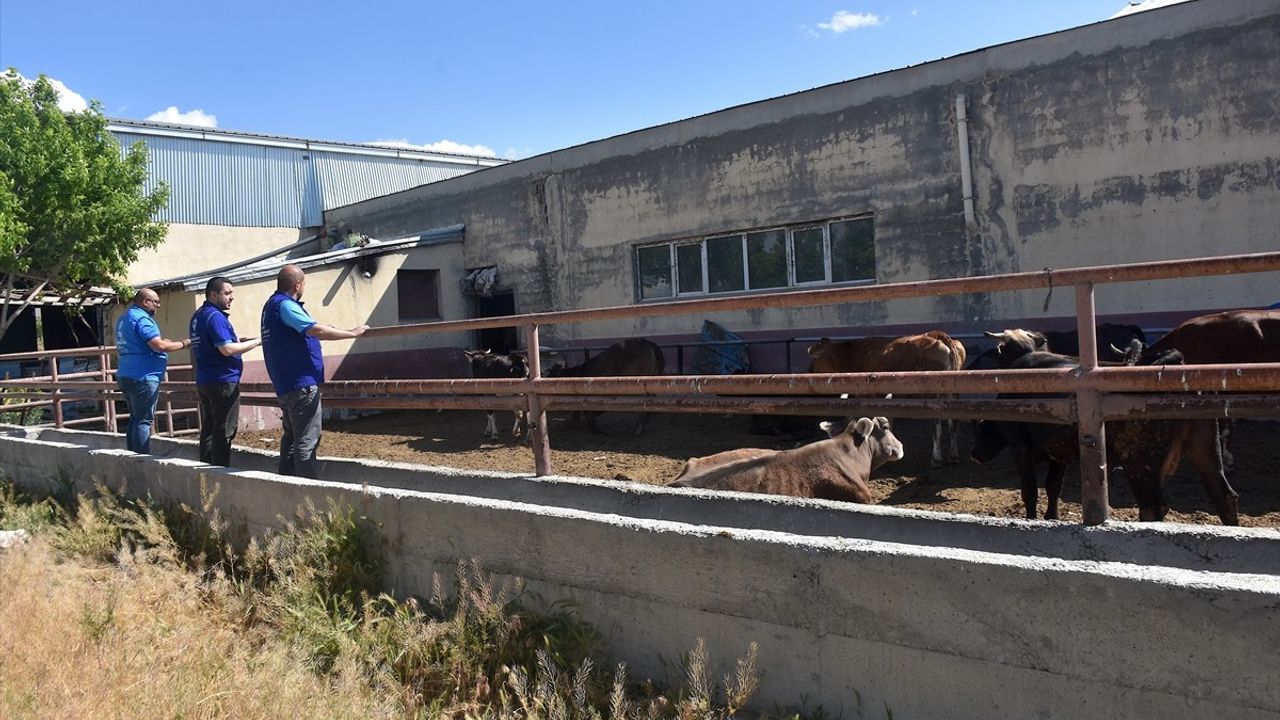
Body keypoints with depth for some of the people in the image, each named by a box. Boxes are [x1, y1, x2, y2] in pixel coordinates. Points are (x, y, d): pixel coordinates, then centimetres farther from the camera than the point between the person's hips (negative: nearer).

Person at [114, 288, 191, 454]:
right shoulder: (141, 318, -14)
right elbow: (160, 346, -22)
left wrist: (161, 342, 23)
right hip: (142, 377, -10)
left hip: (125, 376, 10)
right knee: (143, 421, -7)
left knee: (135, 419, 15)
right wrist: (183, 344, -9)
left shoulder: (124, 318, 18)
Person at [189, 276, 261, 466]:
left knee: (208, 429, 13)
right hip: (223, 381, -10)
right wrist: (257, 342, -16)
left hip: (203, 382, 10)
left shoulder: (199, 315, 15)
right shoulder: (215, 316, -16)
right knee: (224, 431, -4)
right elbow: (227, 349, -23)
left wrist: (240, 339, 12)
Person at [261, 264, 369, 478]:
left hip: (285, 385, 11)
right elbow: (317, 331, -24)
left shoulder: (272, 304, 17)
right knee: (306, 440, -7)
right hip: (301, 383, -10)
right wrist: (352, 333, -16)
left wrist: (323, 328, 37)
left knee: (291, 436, 16)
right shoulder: (285, 305, -15)